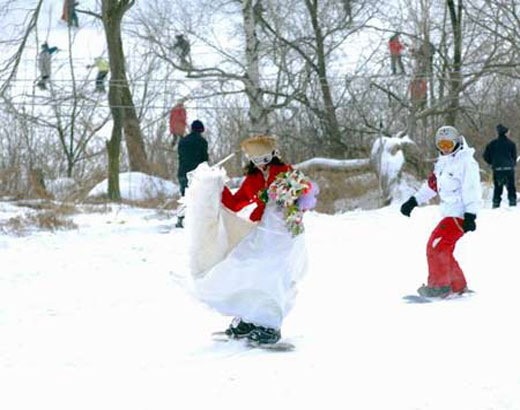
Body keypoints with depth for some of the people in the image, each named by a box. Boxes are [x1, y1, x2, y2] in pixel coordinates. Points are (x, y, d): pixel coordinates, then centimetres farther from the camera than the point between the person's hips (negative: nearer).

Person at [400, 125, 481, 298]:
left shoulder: (466, 162, -12)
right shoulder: (443, 163, 16)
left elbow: (471, 190, -18)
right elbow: (432, 184, 25)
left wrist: (470, 216, -24)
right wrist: (413, 201, 23)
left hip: (459, 215, -9)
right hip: (449, 213, 9)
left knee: (436, 246, -13)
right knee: (442, 251, 8)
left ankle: (439, 285, -5)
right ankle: (458, 286, 16)